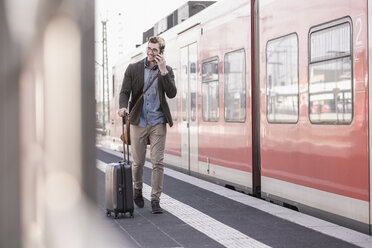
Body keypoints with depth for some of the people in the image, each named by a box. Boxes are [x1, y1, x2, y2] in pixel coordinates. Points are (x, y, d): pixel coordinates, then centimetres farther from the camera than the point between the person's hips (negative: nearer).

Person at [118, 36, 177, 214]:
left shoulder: (167, 70, 5)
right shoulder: (133, 69, 3)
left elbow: (172, 94, -8)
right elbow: (124, 92, -1)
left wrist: (163, 71, -15)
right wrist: (123, 107, -22)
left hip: (158, 123, 0)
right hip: (138, 122, 0)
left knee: (158, 162, -5)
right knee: (138, 162, 8)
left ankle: (155, 200, 0)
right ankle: (137, 190, 35)